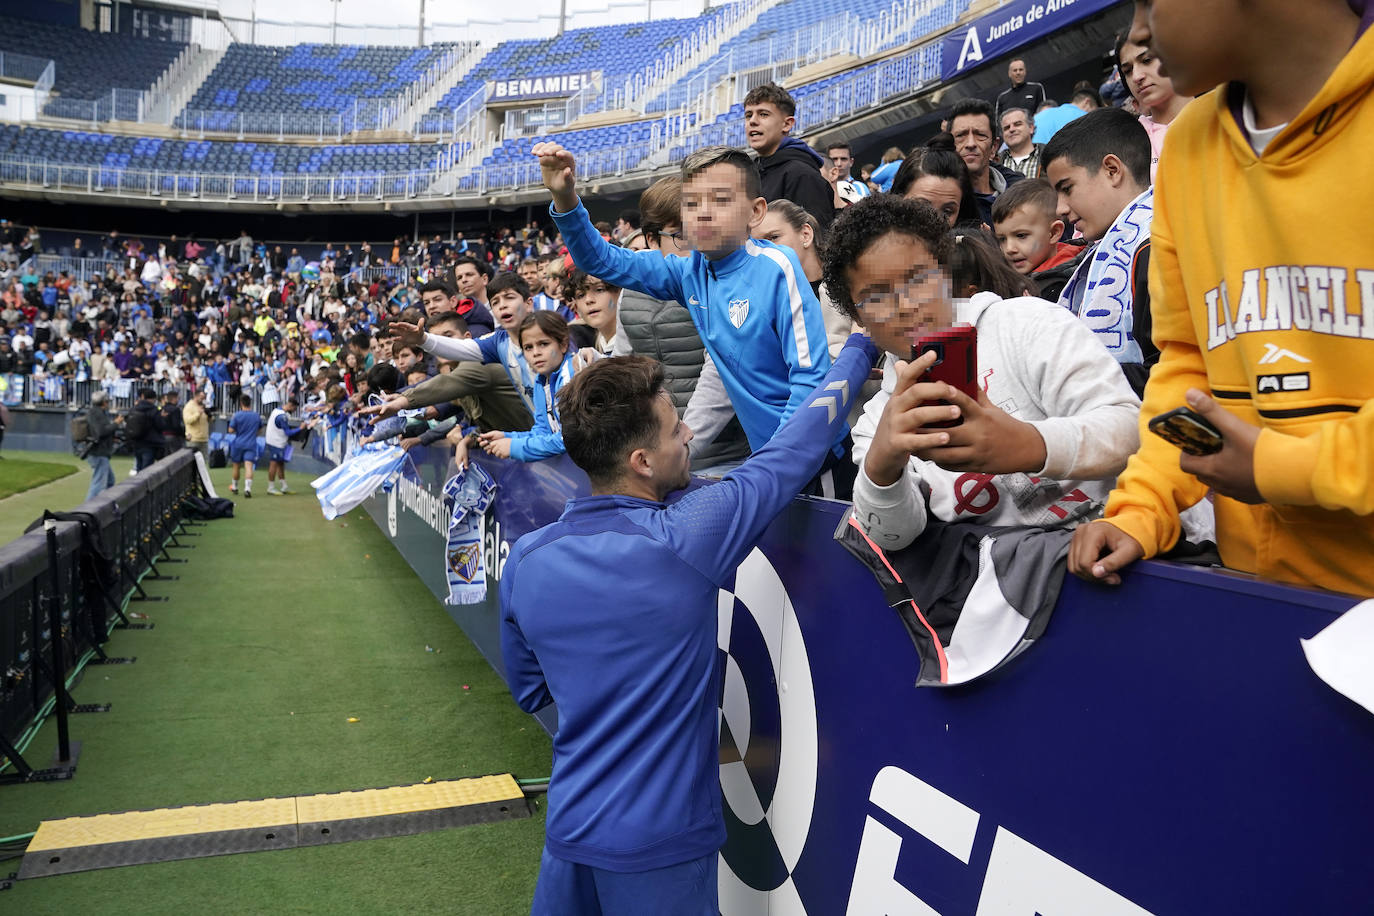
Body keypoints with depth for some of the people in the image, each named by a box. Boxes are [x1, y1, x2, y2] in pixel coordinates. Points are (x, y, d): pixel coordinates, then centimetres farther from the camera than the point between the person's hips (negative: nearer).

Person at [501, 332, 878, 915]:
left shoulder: (525, 560, -6)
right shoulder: (683, 541, -22)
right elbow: (794, 451, -10)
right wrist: (858, 349, 3)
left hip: (569, 828, 5)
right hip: (657, 845, -5)